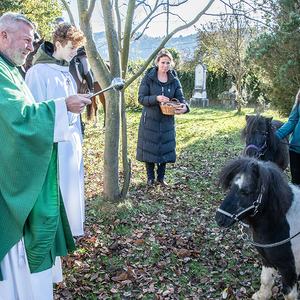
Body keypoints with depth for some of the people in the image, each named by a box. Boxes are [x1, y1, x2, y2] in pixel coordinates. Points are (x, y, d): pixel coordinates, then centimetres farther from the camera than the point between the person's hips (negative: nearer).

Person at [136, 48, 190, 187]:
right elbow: (141, 98, -11)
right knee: (149, 148, 4)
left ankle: (161, 177, 24)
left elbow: (180, 98, 0)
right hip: (150, 120, -2)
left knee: (165, 148, 8)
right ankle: (150, 178, 21)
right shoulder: (148, 78, -6)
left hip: (167, 121, 3)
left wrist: (184, 107, -23)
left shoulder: (174, 80, 2)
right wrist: (156, 98, -28)